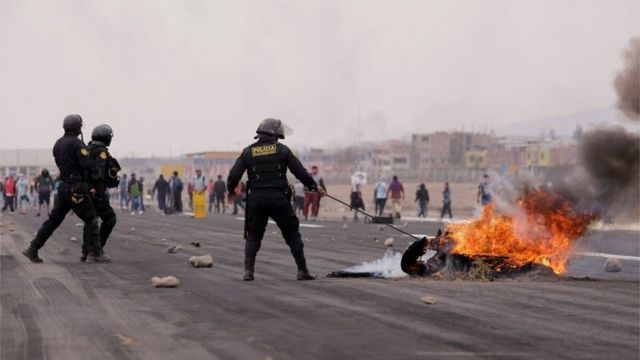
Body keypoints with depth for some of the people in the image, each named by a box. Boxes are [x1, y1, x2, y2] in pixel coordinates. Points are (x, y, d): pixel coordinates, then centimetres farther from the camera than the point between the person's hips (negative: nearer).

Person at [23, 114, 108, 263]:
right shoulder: (77, 143, -14)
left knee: (54, 219, 12)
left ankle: (33, 249, 11)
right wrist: (96, 170, -1)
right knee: (90, 219, 1)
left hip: (64, 186, 8)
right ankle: (95, 253, -2)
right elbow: (87, 164, -22)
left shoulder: (58, 144, 12)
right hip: (76, 188, -8)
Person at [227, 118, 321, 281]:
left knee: (253, 237, 13)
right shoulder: (282, 150, 1)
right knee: (292, 235, 9)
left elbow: (234, 175, 2)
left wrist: (230, 190, 22)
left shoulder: (248, 152, 4)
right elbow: (300, 172, 2)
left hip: (256, 200, 1)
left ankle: (248, 271, 0)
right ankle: (302, 271, 9)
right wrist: (313, 186, 16)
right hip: (279, 200, -1)